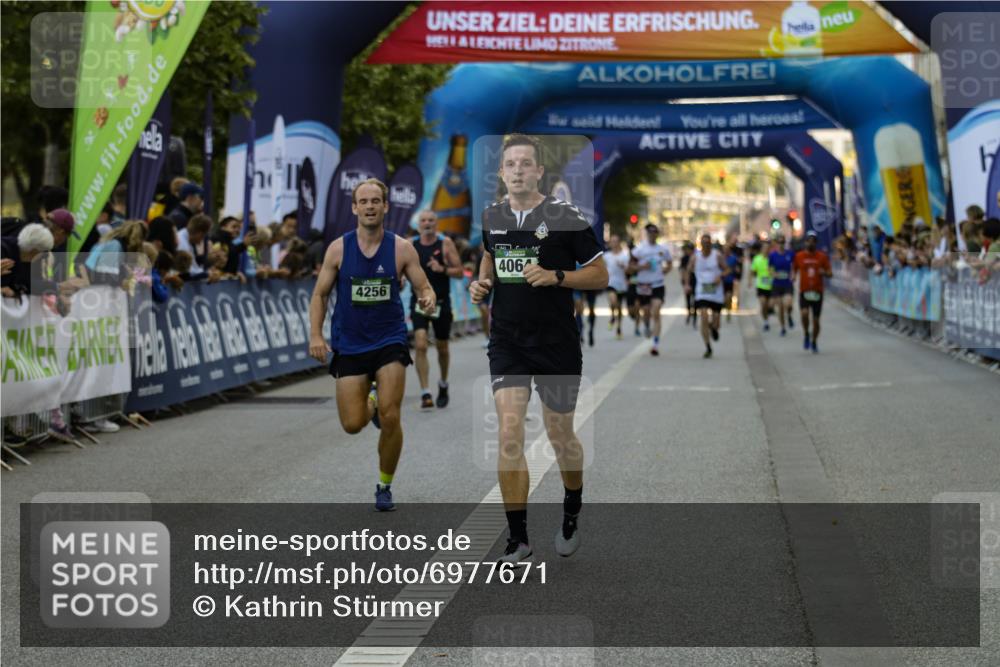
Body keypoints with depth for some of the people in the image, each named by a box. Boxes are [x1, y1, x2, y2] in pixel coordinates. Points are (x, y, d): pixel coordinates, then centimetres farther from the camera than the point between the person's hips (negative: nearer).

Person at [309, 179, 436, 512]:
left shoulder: (402, 249, -4)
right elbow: (320, 294, 3)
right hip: (349, 344, 1)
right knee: (352, 424, -3)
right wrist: (316, 335, -9)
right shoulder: (338, 249, -3)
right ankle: (370, 404, 36)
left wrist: (428, 298, -25)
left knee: (390, 418, -12)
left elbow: (424, 287, 0)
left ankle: (385, 486, 10)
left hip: (389, 341, -1)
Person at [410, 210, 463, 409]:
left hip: (441, 302, 0)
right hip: (419, 301, 0)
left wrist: (442, 269, -21)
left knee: (442, 348, 13)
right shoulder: (410, 245, 1)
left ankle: (443, 385, 39)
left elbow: (459, 272, -4)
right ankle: (425, 393, -16)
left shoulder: (445, 244, -3)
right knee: (420, 345, -16)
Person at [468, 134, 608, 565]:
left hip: (557, 343, -2)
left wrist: (556, 276, -19)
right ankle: (518, 540, -5)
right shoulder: (490, 217, 5)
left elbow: (600, 275, -4)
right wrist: (483, 282, 6)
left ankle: (572, 513, 39)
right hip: (507, 340, 2)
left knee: (560, 436, 10)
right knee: (509, 433, -11)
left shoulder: (567, 218, -8)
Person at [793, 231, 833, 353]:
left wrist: (824, 273, -21)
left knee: (816, 319, 5)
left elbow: (830, 274, 2)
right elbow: (794, 270, 14)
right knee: (804, 314, -23)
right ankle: (806, 335, 3)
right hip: (804, 291, -1)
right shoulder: (799, 256, 2)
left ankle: (814, 343, 24)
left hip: (817, 292, 1)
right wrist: (793, 276, -9)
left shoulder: (822, 256, 1)